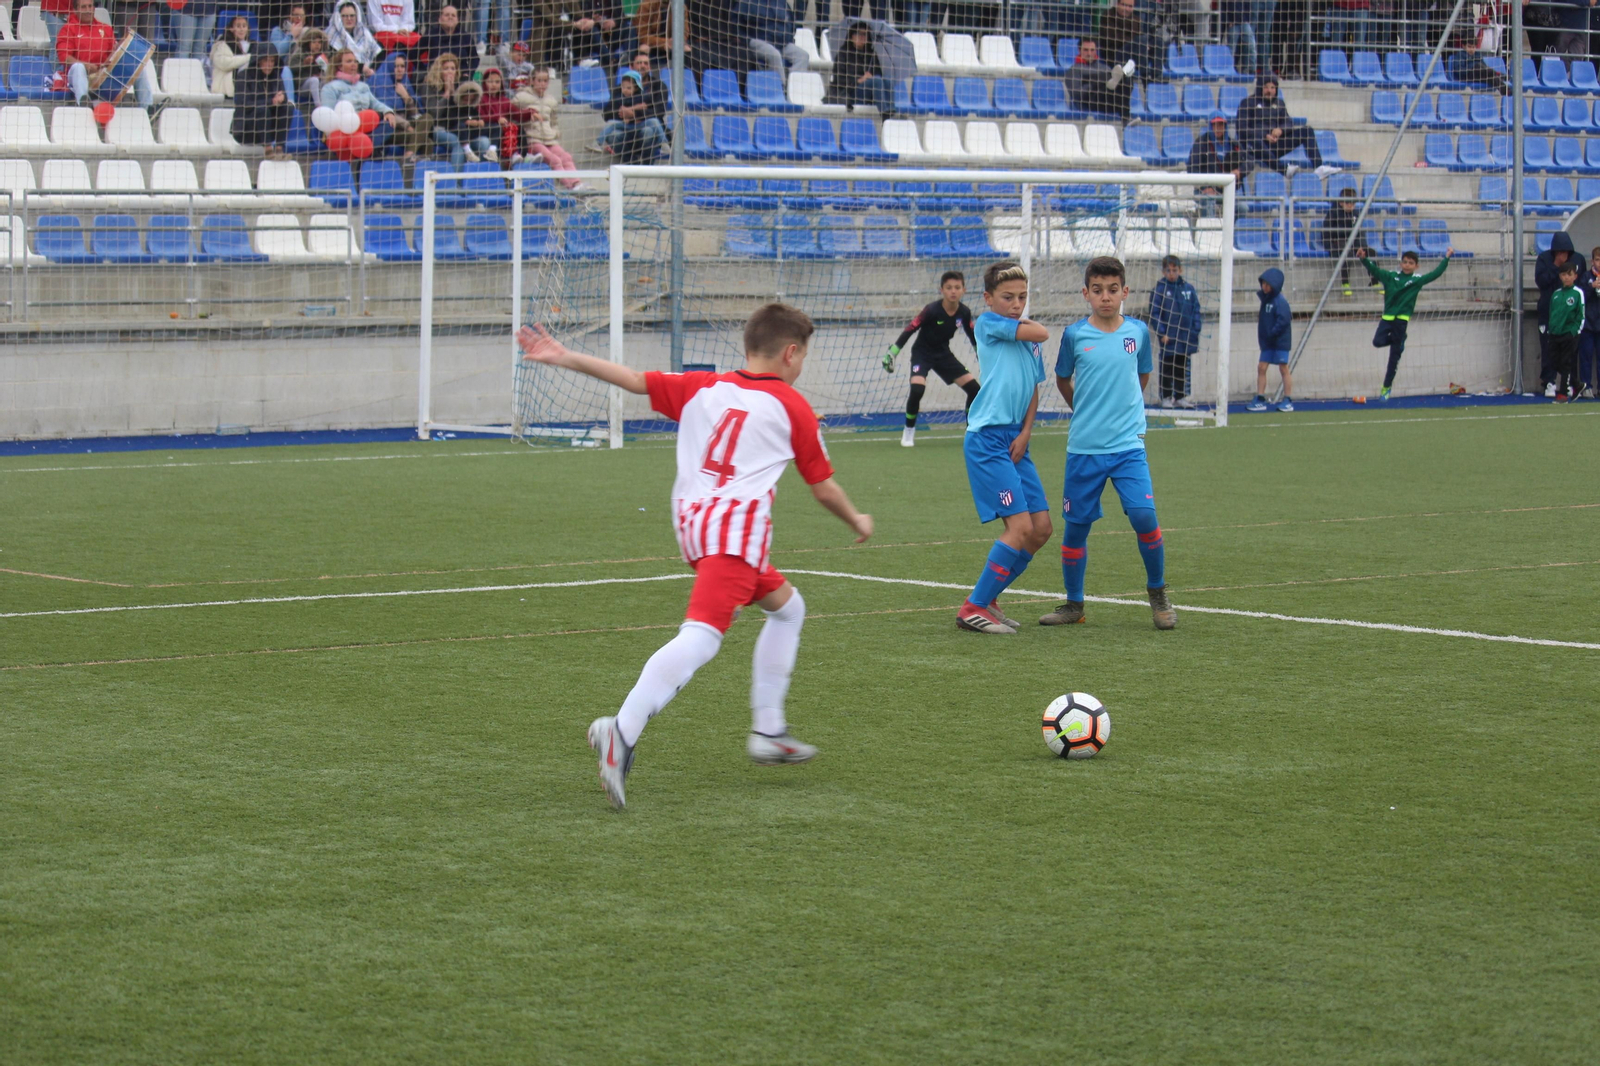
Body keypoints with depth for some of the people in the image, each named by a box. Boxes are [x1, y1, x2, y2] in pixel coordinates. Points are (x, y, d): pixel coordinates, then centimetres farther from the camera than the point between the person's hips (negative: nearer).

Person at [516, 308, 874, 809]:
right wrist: (857, 522, 32)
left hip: (693, 522, 7)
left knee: (787, 606, 27)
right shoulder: (792, 407, 9)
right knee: (702, 636, -21)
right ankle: (623, 732, -42)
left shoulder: (702, 388, 19)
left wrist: (564, 358, 13)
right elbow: (824, 489, 13)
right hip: (738, 524, -7)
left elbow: (636, 380, 11)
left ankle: (768, 731, 27)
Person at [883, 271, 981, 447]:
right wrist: (891, 353, -24)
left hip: (943, 354, 5)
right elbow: (909, 330, -21)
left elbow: (972, 336, 7)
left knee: (974, 389, -3)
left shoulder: (964, 313, -10)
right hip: (922, 353, -5)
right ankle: (908, 432, -5)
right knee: (917, 389, -28)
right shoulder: (932, 310, -25)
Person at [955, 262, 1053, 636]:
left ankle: (987, 598, 18)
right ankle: (974, 608, -6)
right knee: (1021, 526, -15)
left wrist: (1024, 433, 4)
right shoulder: (988, 324, -6)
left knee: (1041, 528, 6)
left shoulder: (1029, 341, 16)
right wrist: (1026, 322, 9)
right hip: (987, 440, -8)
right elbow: (1041, 333, -12)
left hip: (1014, 442, 8)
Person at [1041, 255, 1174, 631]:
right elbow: (1062, 379, 15)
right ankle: (1073, 604, 21)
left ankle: (1157, 593, 6)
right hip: (1084, 447, 0)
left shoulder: (1138, 331, 3)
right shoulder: (1075, 335, -2)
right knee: (1076, 526, 5)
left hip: (1128, 445, 0)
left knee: (1144, 516, -14)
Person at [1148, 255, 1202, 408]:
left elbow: (1196, 311, 8)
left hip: (1185, 338, 3)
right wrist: (1162, 332, -13)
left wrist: (1195, 331, 1)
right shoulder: (1159, 289, -6)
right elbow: (1154, 313, -6)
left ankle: (1180, 396, 20)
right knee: (1166, 368, 4)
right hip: (1168, 338, -3)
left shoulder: (1188, 289, 4)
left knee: (1182, 368, 12)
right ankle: (1166, 397, 13)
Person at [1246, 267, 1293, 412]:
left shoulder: (1280, 301, -15)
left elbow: (1283, 321, -22)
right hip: (1267, 341, 8)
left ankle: (1287, 401, 5)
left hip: (1280, 340, -8)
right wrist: (1263, 335, 4)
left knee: (1283, 369, -1)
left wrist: (1271, 334, -21)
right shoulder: (1265, 298, 10)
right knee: (1261, 367, 3)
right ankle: (1260, 400, 5)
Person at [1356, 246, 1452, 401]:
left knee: (1394, 357, 3)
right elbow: (1374, 269, 0)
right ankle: (1399, 340, 13)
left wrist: (1446, 258, -7)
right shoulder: (1390, 276, 5)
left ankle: (1386, 388, 13)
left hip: (1402, 320, -2)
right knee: (1378, 341, -22)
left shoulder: (1417, 280, 2)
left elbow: (1436, 273, -1)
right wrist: (1364, 259, -16)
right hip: (1387, 317, 2)